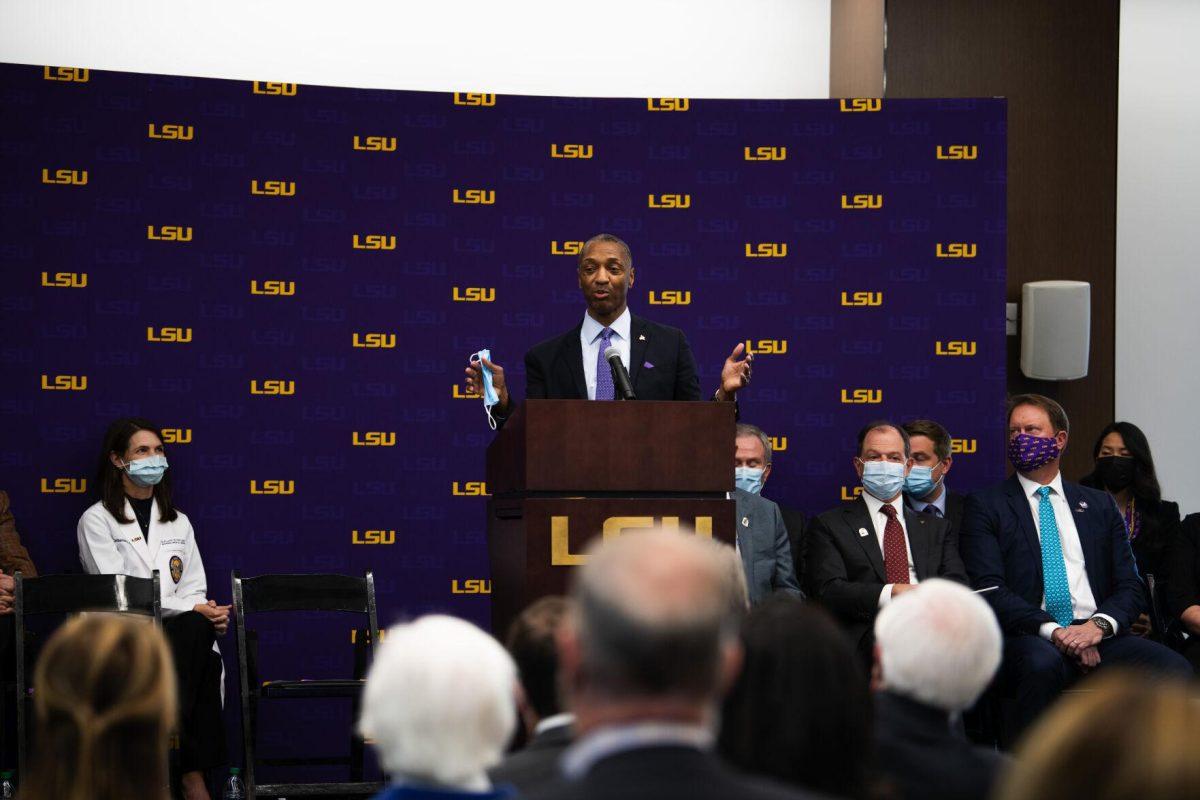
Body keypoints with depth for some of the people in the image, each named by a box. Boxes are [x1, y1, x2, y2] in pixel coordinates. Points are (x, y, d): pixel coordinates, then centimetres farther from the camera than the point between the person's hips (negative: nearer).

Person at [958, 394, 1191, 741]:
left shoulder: (1099, 506, 21)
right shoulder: (985, 505, 11)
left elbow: (1129, 586, 14)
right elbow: (990, 589, -2)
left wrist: (1099, 624, -9)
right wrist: (1052, 631, -17)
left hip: (1098, 636, 3)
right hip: (1028, 638, -3)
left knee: (1174, 669, -26)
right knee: (1042, 663, -40)